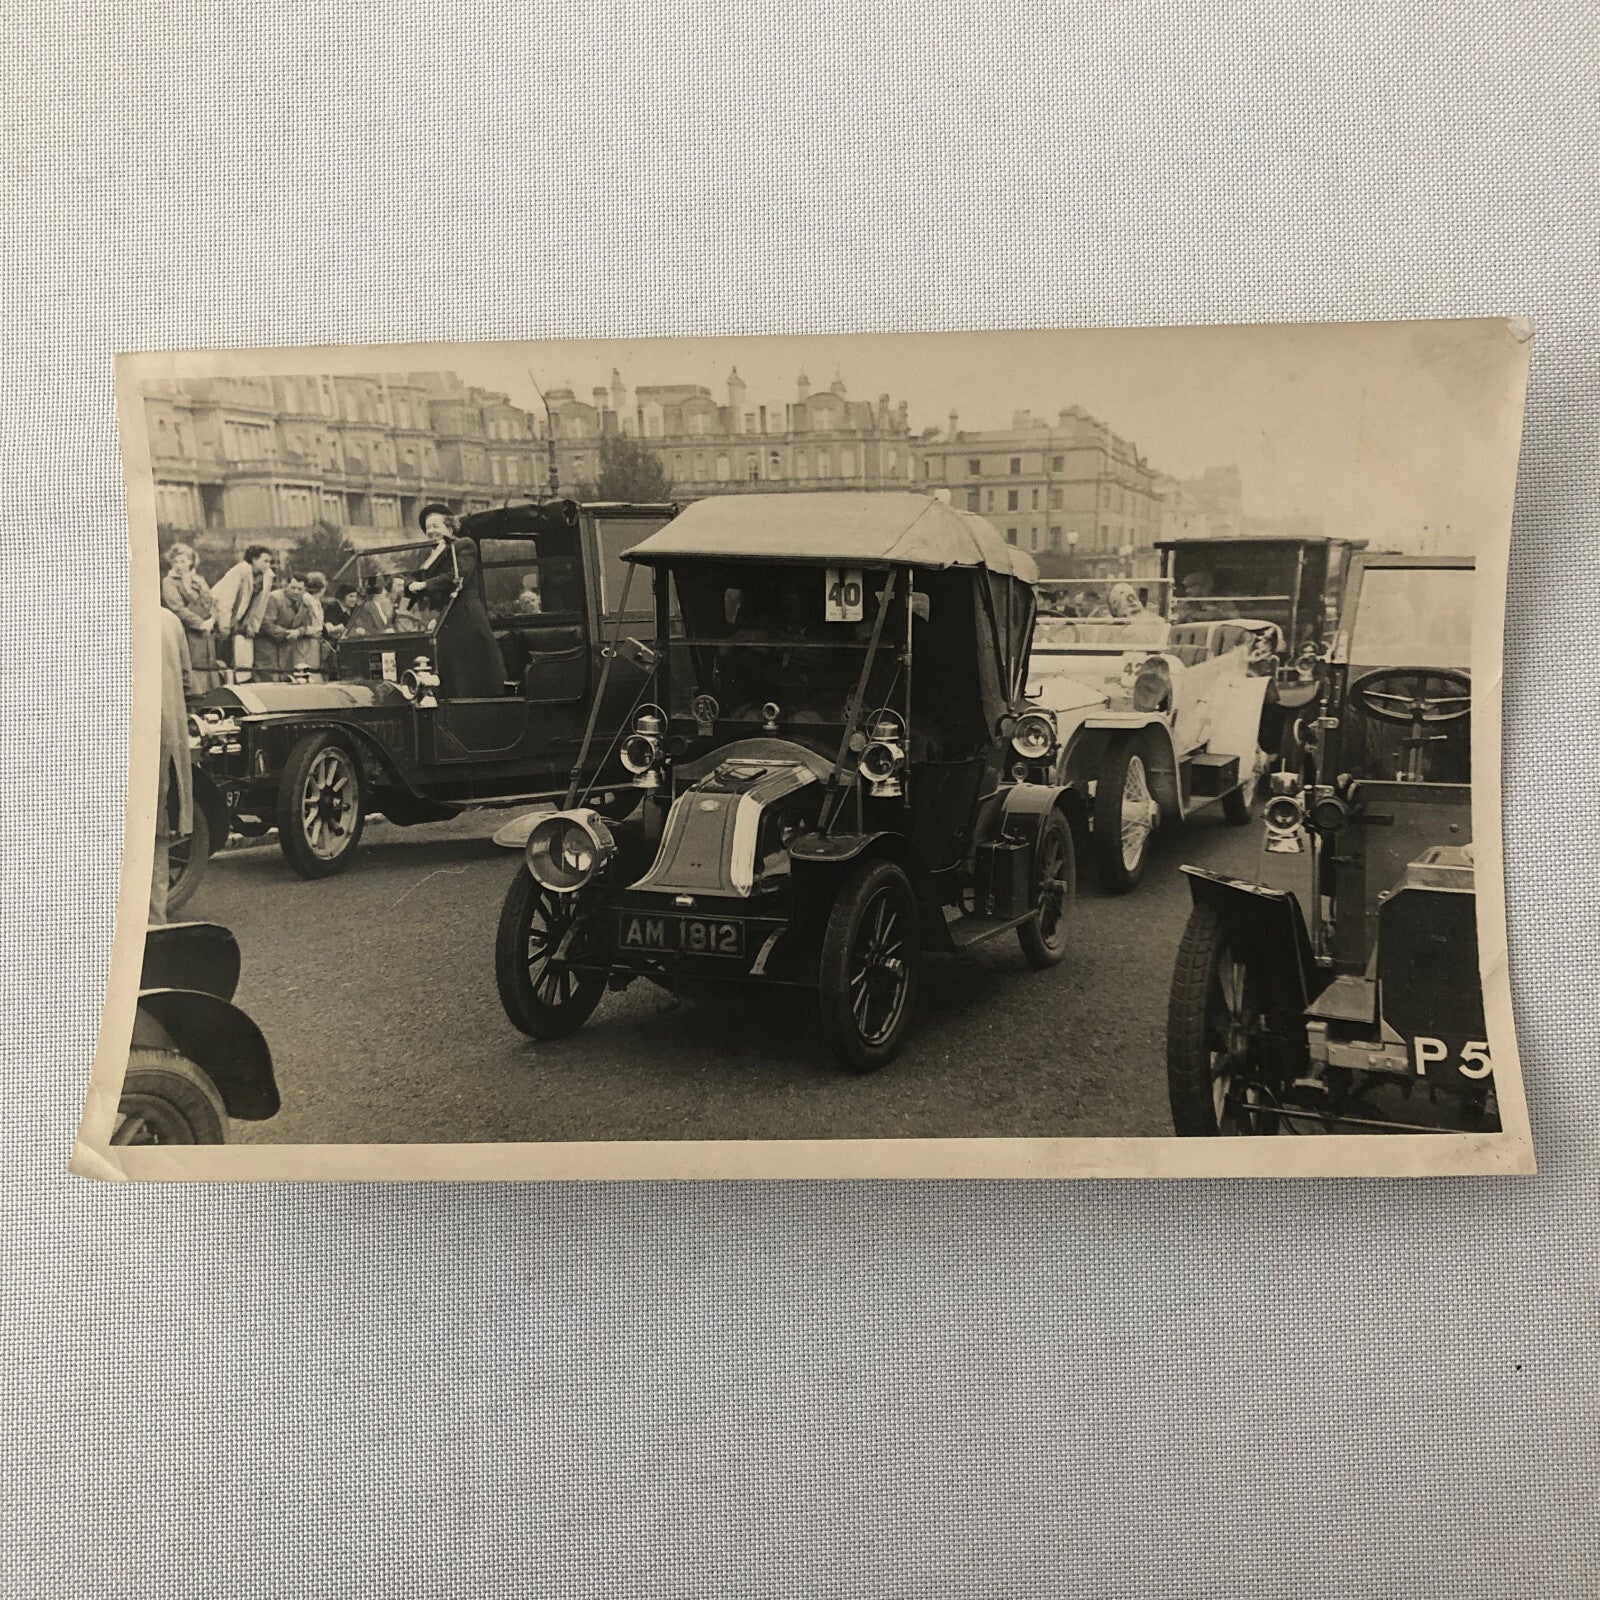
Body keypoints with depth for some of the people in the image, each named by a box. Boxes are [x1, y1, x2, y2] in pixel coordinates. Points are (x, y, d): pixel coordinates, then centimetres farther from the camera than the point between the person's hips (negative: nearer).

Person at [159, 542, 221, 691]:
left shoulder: (199, 581, 19)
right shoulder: (169, 582, 2)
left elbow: (212, 602, 13)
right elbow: (177, 608, -8)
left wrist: (211, 620, -8)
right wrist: (200, 623, -14)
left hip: (207, 633, 5)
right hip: (187, 634, -5)